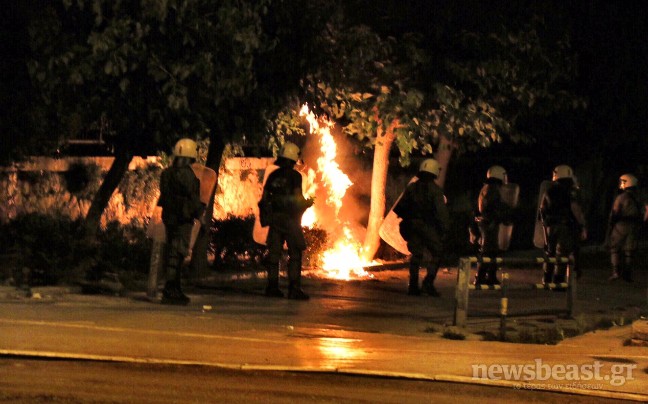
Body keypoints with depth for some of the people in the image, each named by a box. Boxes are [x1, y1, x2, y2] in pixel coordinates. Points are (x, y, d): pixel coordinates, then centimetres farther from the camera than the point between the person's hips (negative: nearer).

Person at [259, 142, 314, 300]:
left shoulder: (273, 175, 9)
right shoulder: (295, 175, -7)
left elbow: (264, 197, 9)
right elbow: (298, 197, -12)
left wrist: (267, 213, 22)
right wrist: (307, 203, 7)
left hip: (274, 217, 5)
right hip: (290, 217, -5)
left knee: (274, 252, 8)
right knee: (295, 254, -3)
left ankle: (272, 286, 6)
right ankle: (294, 288, -9)